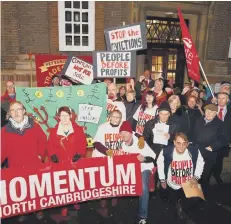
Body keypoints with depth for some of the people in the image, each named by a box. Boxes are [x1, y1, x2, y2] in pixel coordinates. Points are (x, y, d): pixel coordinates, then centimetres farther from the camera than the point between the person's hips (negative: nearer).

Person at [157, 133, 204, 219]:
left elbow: (200, 163, -1)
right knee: (173, 201, 20)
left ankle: (182, 207, 15)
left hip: (188, 185, 0)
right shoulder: (167, 151, -28)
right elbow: (160, 163, -8)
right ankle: (178, 203, 59)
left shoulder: (194, 150, -23)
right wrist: (162, 180, -2)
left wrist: (196, 177, -7)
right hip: (171, 186, 0)